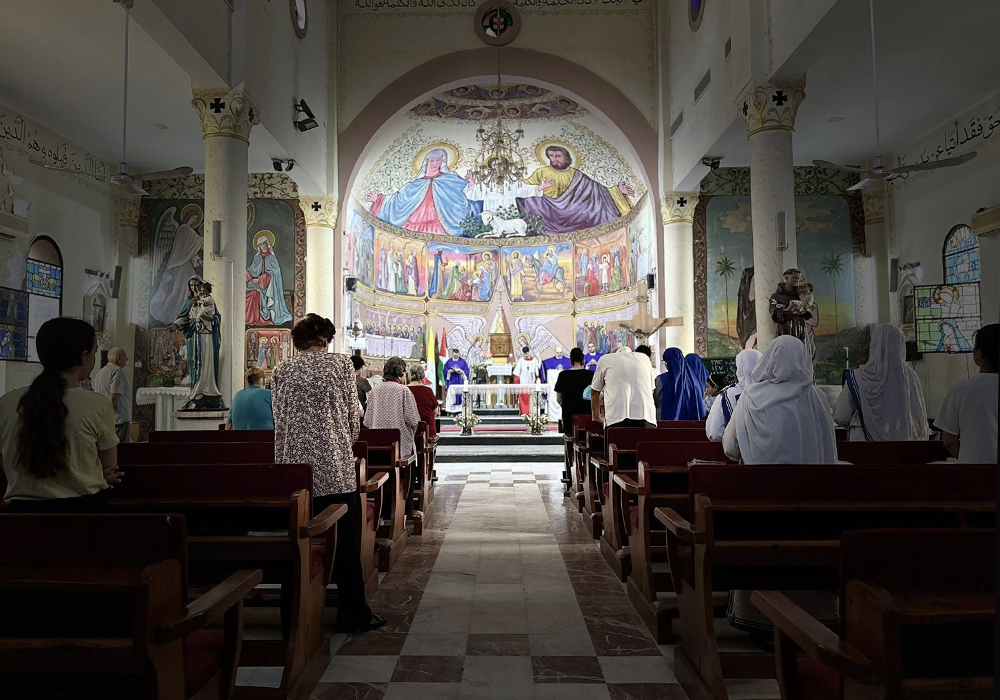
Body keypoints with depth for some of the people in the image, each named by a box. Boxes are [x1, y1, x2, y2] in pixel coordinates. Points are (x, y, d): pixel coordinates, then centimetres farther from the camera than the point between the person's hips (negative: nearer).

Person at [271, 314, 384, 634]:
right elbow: (352, 413, 0)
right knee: (344, 540, 5)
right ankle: (355, 615, 13)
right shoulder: (340, 363, -1)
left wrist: (282, 462, 15)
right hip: (334, 463, -3)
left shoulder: (282, 370, 7)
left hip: (294, 464, 3)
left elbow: (279, 421, 8)